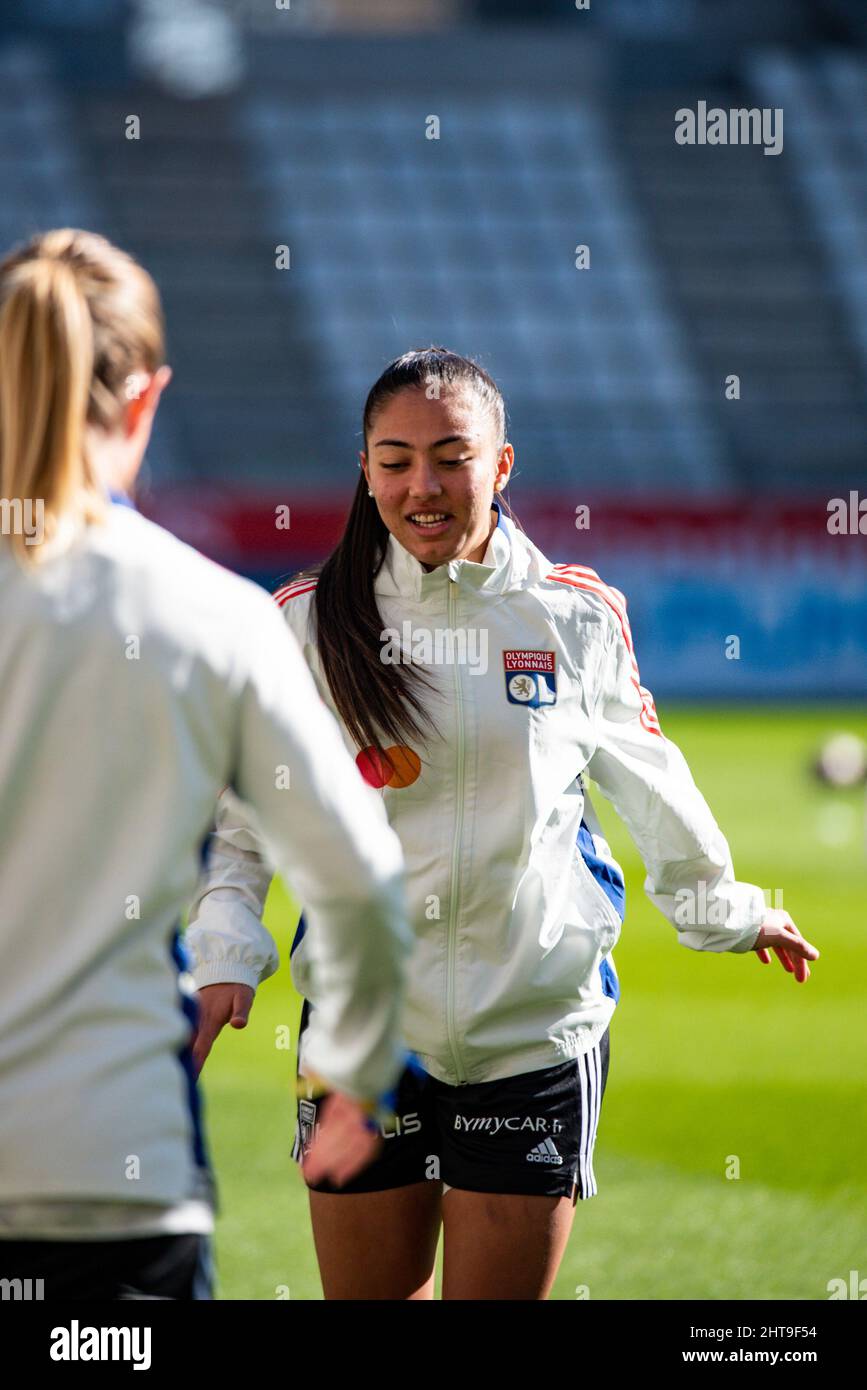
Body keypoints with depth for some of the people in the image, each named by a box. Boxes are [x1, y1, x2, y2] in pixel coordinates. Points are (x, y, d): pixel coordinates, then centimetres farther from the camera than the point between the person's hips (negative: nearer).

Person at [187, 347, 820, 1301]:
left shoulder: (579, 618, 1)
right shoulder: (305, 624, -1)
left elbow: (650, 790, 17)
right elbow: (232, 815, 3)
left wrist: (728, 912, 28)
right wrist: (225, 956, -12)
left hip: (536, 1037, 0)